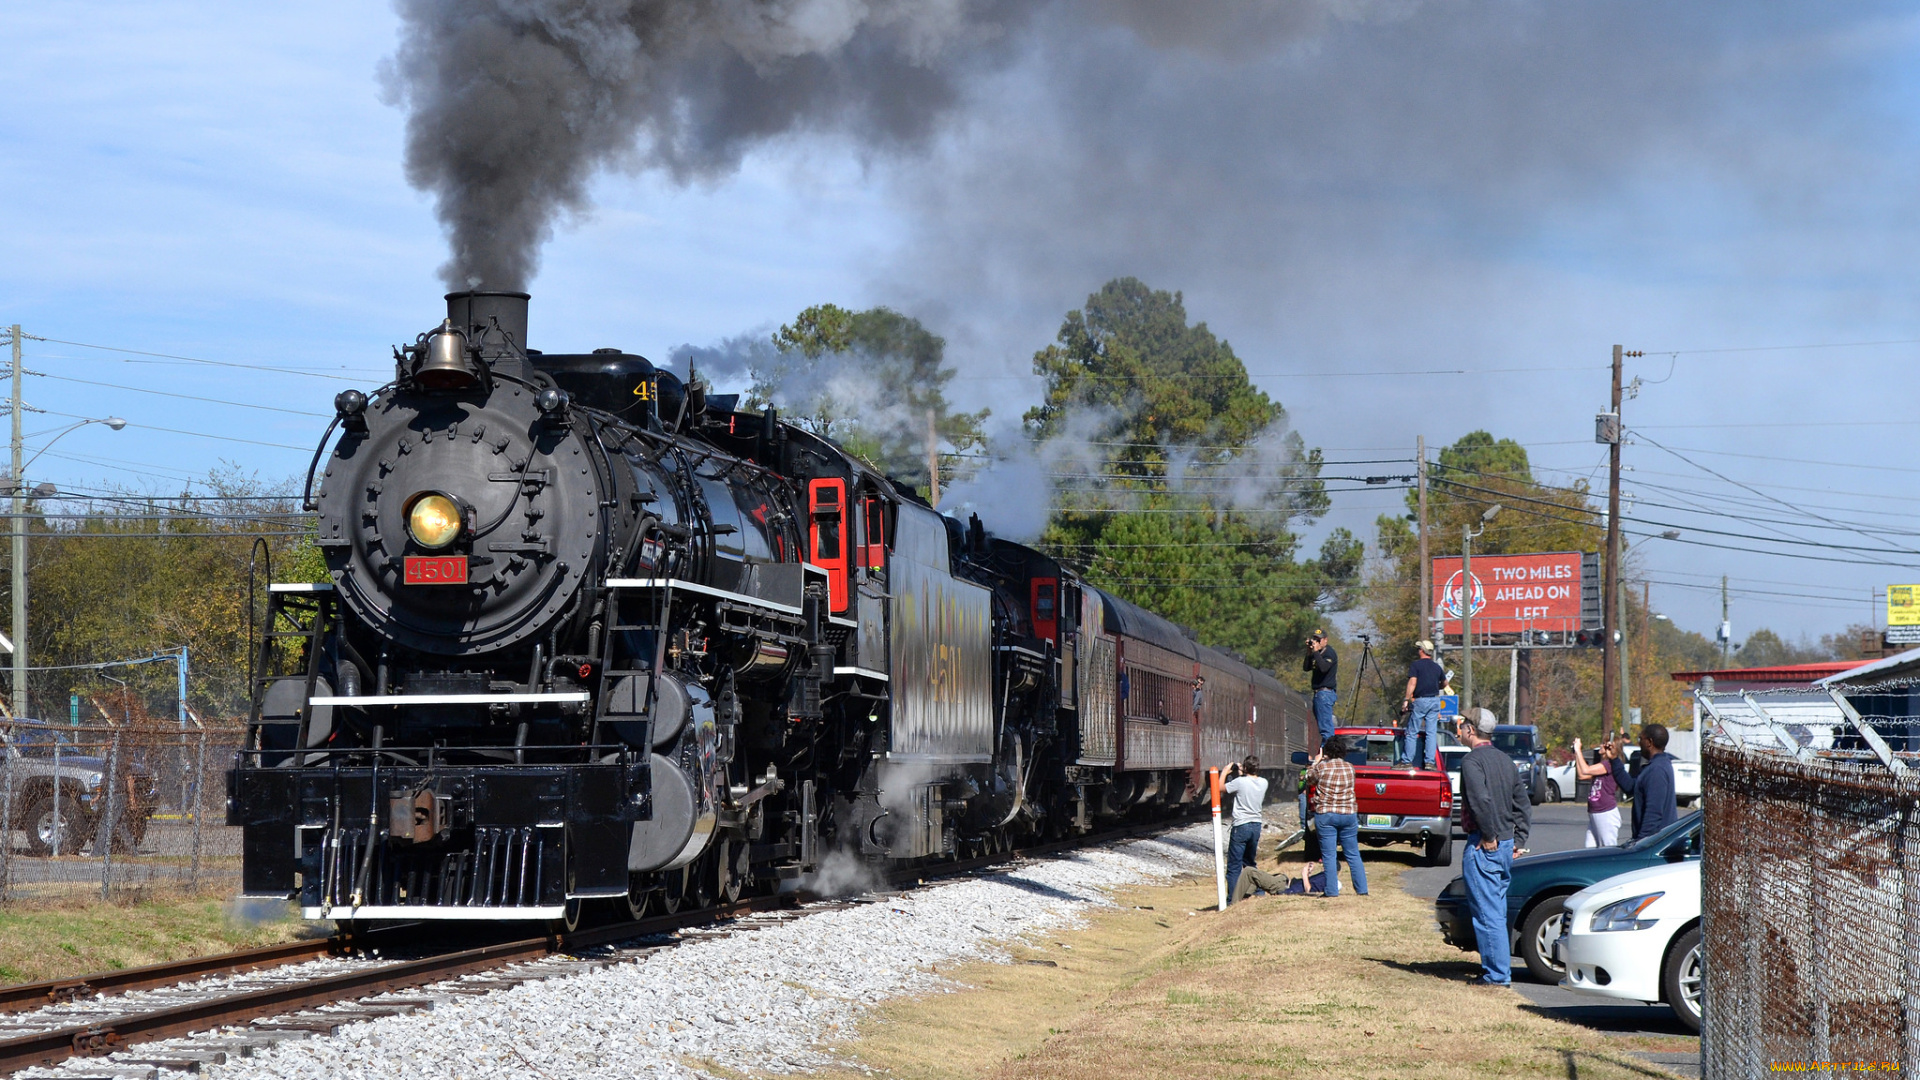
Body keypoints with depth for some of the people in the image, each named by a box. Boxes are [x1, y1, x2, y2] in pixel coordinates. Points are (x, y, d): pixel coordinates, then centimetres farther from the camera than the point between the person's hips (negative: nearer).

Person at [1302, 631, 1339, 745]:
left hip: (1325, 692, -10)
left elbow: (1323, 667, -24)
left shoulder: (1329, 653, -7)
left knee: (1325, 725, -14)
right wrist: (1309, 653, 0)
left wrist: (1316, 652, -19)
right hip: (1318, 693, 10)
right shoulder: (1318, 653, 18)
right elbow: (1306, 668, 10)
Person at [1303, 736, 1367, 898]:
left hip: (1325, 815, -3)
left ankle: (1332, 891, -4)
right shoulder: (1350, 767, 2)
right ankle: (1362, 889, 11)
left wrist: (1316, 761, 26)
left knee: (1329, 856, -1)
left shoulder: (1322, 767, -9)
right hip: (1348, 814, 3)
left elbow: (1310, 777, 11)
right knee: (1353, 855, 10)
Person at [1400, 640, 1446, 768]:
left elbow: (1412, 682, -13)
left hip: (1420, 701, -4)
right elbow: (1444, 683, 24)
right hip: (1434, 700, 4)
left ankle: (1406, 761, 0)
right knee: (1431, 732, 3)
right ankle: (1429, 762, -3)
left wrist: (1406, 700, -14)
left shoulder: (1416, 665, -3)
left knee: (1412, 732, 0)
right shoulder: (1437, 667, 12)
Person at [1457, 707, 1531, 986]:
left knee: (1487, 913, -6)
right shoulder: (1505, 760, 15)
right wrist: (1517, 840, 16)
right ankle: (1500, 970, 19)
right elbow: (1523, 804, 17)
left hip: (1483, 846, -9)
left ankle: (1497, 974, -7)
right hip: (1506, 845, 9)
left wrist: (1489, 836, -18)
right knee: (1497, 911, 16)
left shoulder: (1472, 760, -11)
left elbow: (1481, 800, -26)